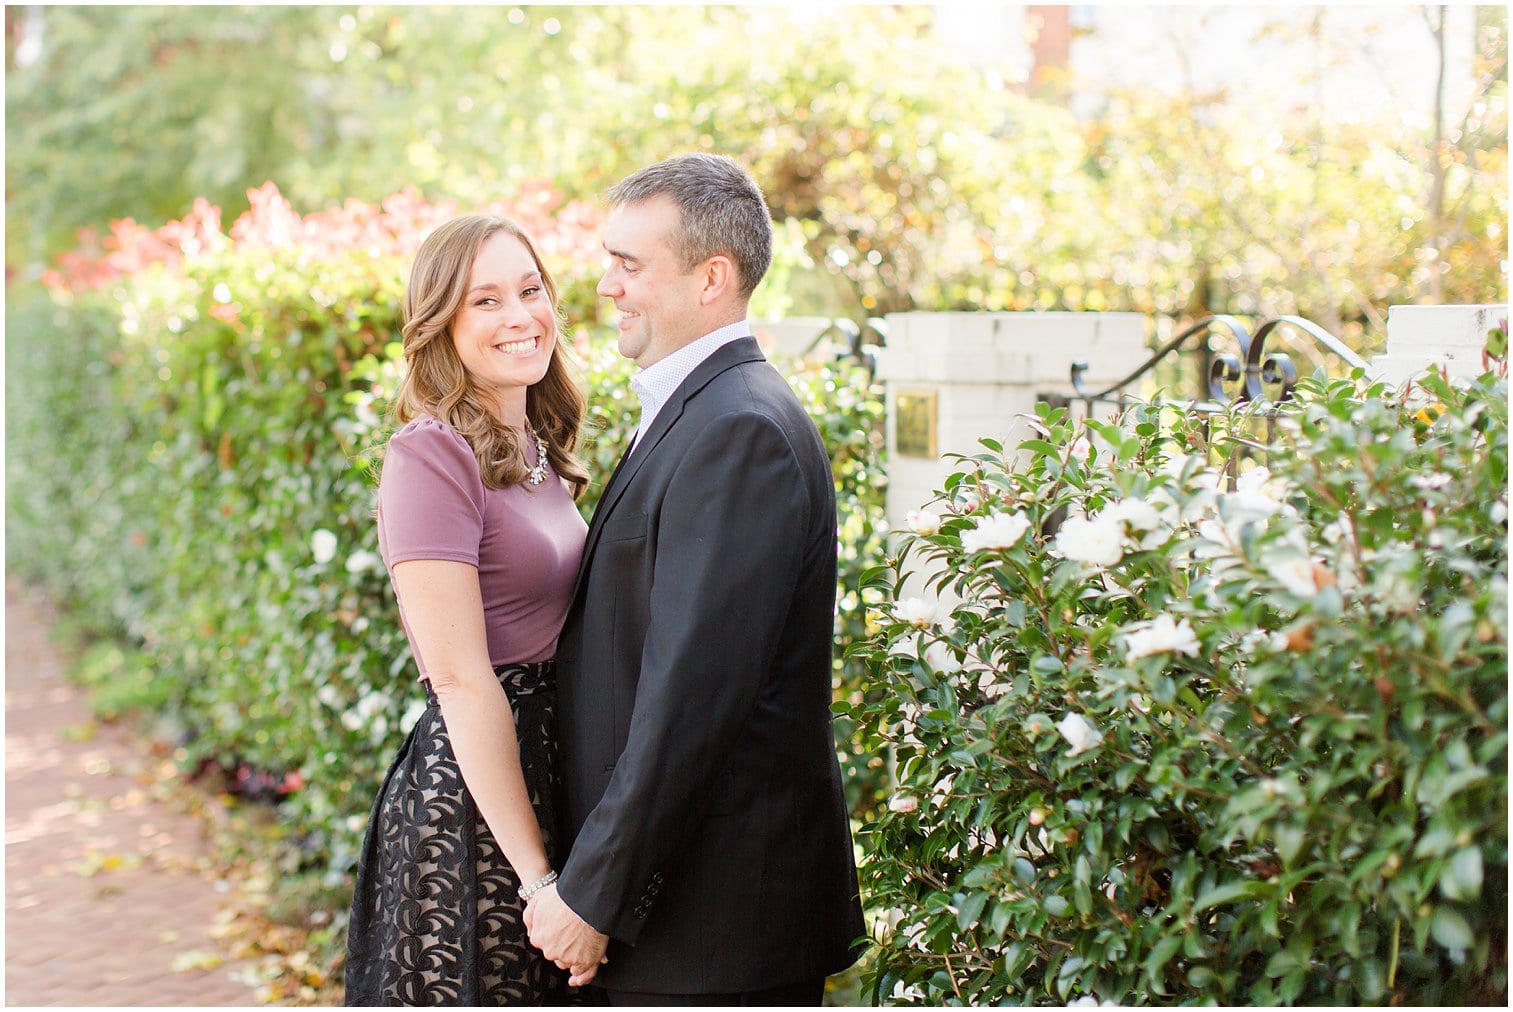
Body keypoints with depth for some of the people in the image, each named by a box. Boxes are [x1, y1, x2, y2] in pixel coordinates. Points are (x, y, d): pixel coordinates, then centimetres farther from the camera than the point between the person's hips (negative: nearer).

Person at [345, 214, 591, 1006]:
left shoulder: (538, 452, 10)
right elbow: (461, 682, -19)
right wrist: (537, 873, -19)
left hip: (549, 773, 8)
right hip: (470, 801, -8)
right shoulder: (432, 456, -15)